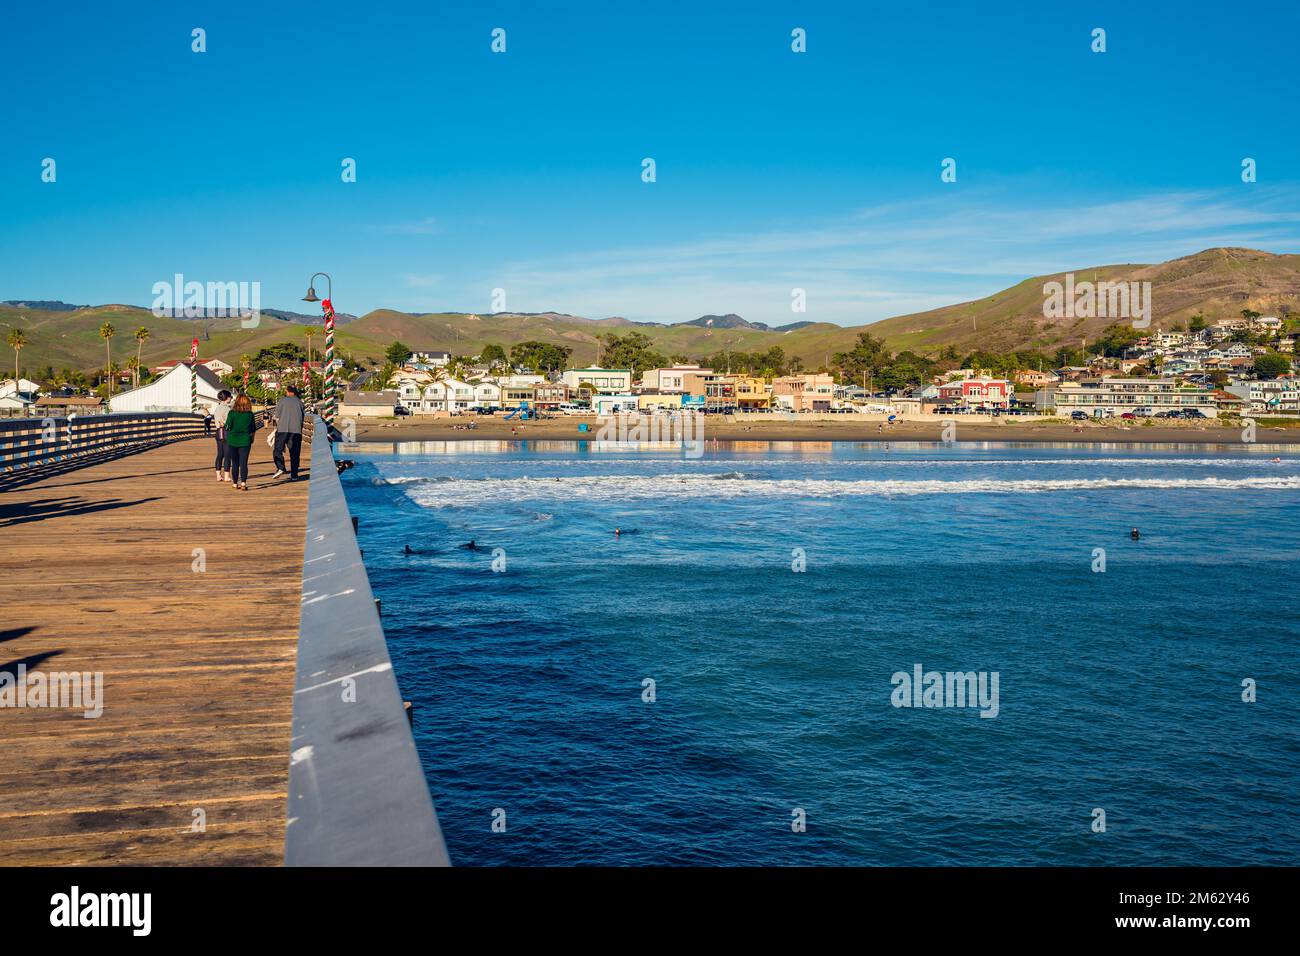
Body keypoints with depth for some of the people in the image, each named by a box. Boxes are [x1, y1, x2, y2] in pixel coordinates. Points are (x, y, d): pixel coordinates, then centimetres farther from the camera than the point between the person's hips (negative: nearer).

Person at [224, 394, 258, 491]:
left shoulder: (232, 413, -9)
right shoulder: (250, 414, -5)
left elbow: (228, 427, -9)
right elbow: (253, 429, 3)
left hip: (232, 440, 0)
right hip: (245, 440, 0)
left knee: (235, 463, 13)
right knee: (243, 463, -1)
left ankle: (235, 483, 21)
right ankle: (243, 482, -18)